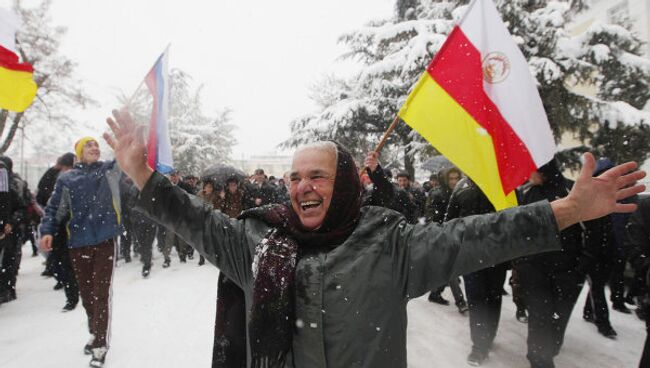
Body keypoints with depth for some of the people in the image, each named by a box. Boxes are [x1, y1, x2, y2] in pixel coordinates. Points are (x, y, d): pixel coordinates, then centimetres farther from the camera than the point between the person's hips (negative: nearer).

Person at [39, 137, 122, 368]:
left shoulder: (111, 169, 8)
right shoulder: (67, 178, 8)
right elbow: (55, 208, 9)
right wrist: (47, 231, -5)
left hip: (105, 241, -2)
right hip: (78, 243, 2)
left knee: (101, 294, -1)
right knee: (86, 294, 14)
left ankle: (100, 346, 7)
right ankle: (95, 334, 35)